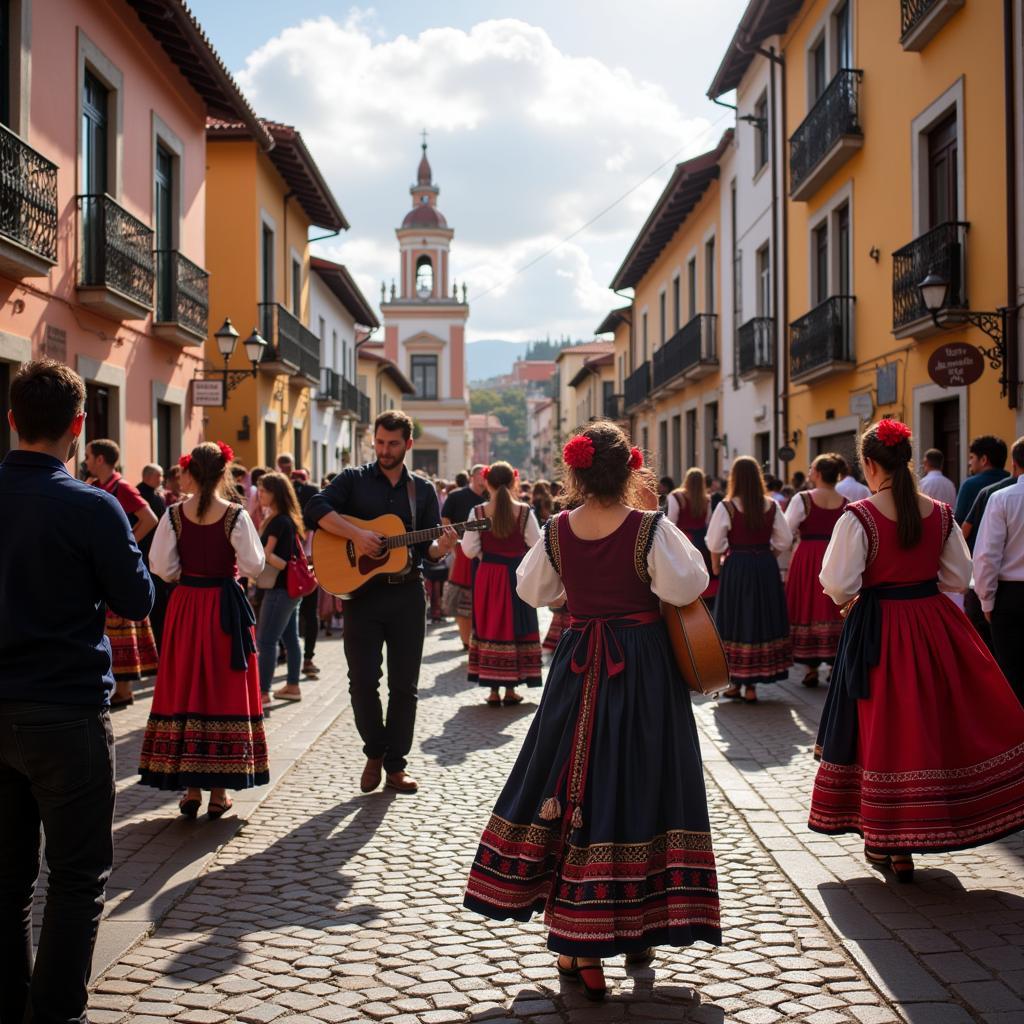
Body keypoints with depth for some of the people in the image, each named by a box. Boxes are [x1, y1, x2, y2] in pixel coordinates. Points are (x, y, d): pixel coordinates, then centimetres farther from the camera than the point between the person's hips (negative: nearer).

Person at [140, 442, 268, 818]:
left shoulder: (175, 515, -4)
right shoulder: (236, 515, -10)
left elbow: (162, 567, -5)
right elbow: (253, 566, -11)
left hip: (185, 608, 2)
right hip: (226, 608, -1)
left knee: (185, 690, 9)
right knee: (224, 691, 6)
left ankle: (190, 789, 12)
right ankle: (219, 790, 8)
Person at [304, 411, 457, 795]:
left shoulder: (423, 491, 10)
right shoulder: (354, 479, 3)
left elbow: (427, 549, 8)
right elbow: (316, 508, -12)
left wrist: (441, 547, -15)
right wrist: (356, 534, -23)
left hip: (407, 593, 2)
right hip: (362, 591, -2)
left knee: (404, 684, 5)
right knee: (363, 681, -2)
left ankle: (395, 763, 16)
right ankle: (375, 752, 20)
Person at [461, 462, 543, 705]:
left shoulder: (478, 512, -7)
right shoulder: (524, 512, -10)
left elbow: (469, 550, -6)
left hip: (487, 576, 1)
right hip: (517, 575, -1)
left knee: (489, 627, 9)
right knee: (515, 627, 10)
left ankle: (493, 690, 9)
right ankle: (510, 688, 12)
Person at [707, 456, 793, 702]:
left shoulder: (727, 507, -9)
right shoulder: (771, 506, -1)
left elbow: (715, 543, -10)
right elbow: (784, 541, 2)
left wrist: (716, 566, 5)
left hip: (736, 566, -2)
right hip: (766, 567, 2)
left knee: (736, 624, 8)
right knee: (762, 621, 9)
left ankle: (736, 683, 12)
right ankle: (751, 685, 11)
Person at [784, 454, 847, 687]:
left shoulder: (802, 499, -9)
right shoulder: (845, 503, 2)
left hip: (807, 561, -3)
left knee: (808, 608, 6)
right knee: (834, 610, 10)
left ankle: (811, 669, 7)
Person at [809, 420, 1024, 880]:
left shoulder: (858, 517, -15)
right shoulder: (940, 513, -1)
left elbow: (838, 586, -16)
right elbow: (959, 576, 6)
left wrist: (851, 596, 5)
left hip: (878, 629, -3)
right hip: (934, 623, 4)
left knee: (885, 726, 6)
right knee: (937, 720, 16)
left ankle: (888, 843, 15)